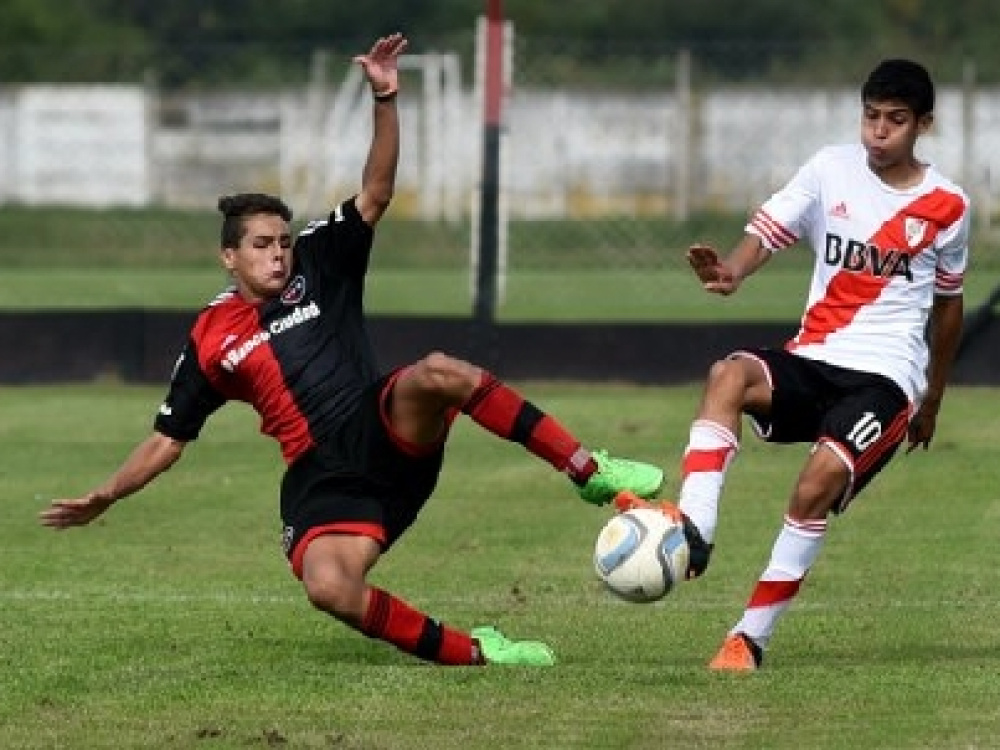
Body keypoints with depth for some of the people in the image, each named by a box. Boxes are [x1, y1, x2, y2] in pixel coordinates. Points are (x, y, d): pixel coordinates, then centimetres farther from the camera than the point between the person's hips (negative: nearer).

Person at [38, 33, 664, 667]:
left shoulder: (318, 266, 11)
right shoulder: (211, 339, 11)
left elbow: (377, 192, 2)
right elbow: (169, 440, 17)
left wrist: (386, 99, -11)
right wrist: (107, 496, 6)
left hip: (389, 433, 0)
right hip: (323, 478, 0)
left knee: (437, 373, -35)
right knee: (328, 587, -33)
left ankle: (590, 472, -28)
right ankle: (472, 653, -17)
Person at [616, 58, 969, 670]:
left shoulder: (946, 207, 4)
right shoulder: (832, 170, 4)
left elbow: (947, 303, 19)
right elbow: (768, 231, -7)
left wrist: (933, 401, 26)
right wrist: (734, 271, -31)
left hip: (887, 373, -2)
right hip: (812, 357, 2)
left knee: (821, 481, -28)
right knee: (728, 375, -32)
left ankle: (752, 638, -20)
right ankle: (693, 531, -45)